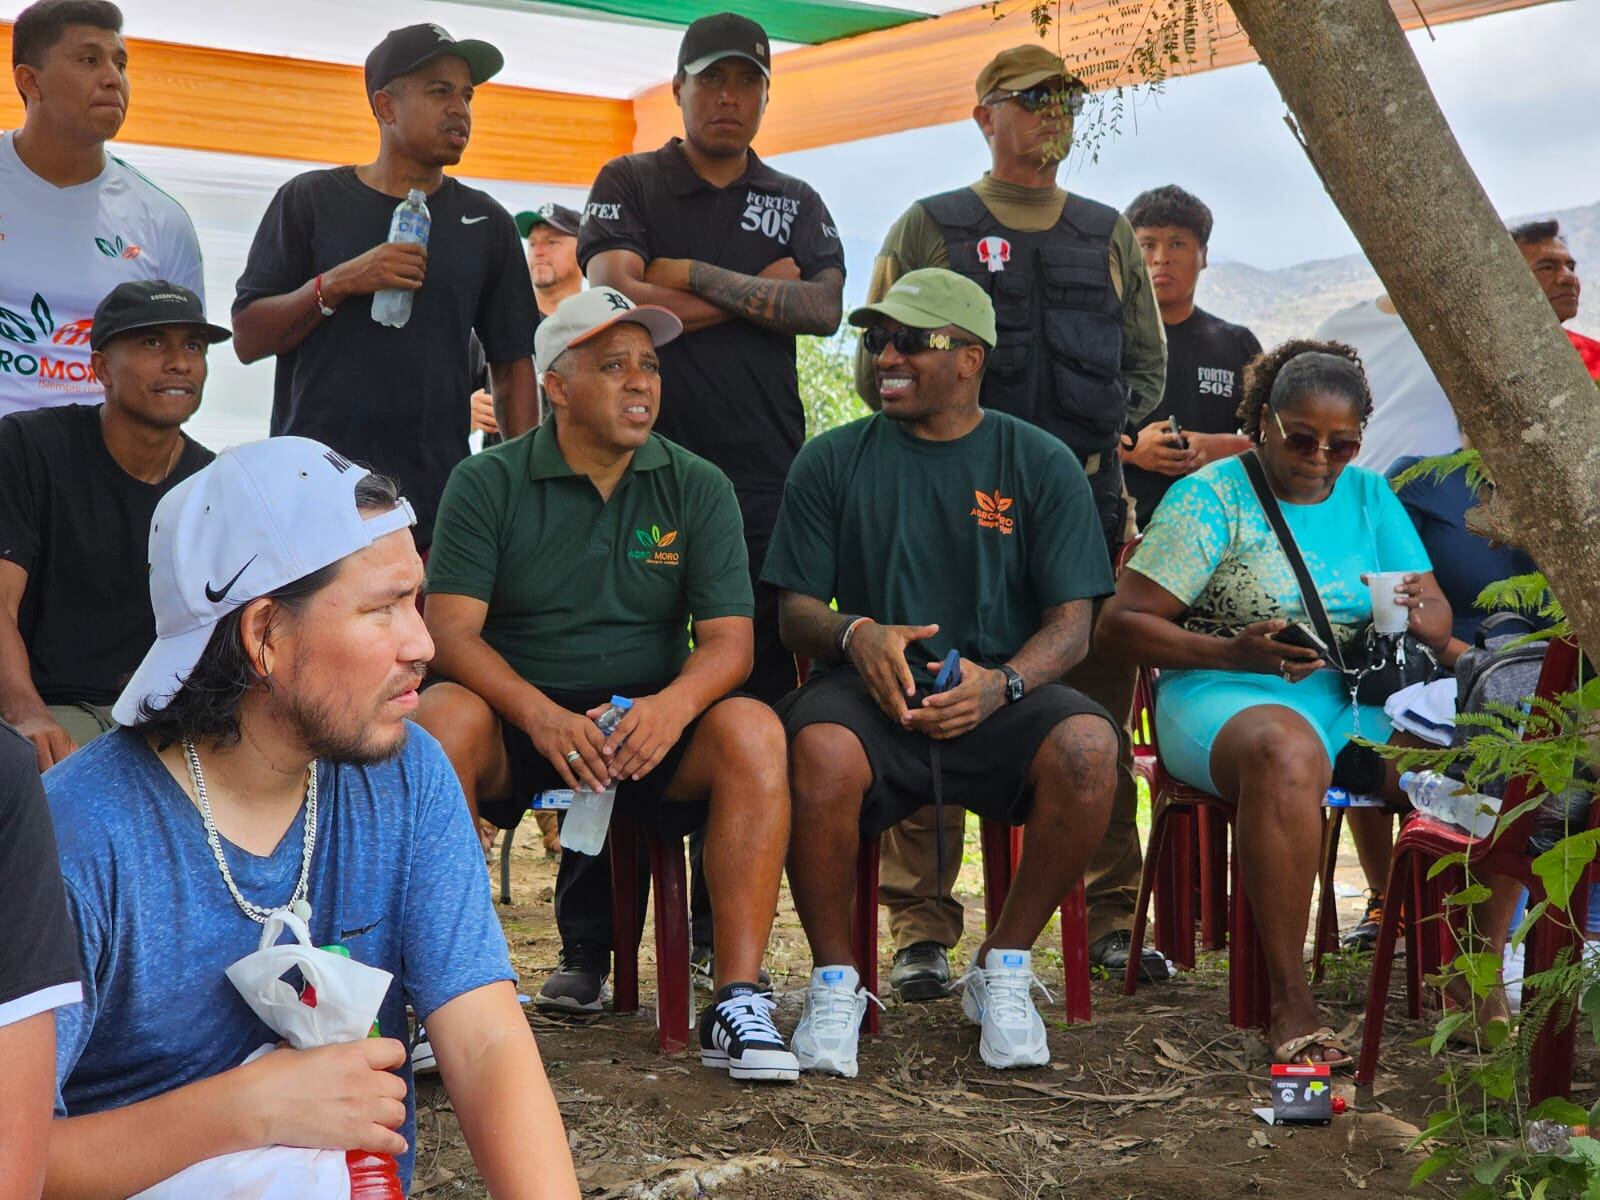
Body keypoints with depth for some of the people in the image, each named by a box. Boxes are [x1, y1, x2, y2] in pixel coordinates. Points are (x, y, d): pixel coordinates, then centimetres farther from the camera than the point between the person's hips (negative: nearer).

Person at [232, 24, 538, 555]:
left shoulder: (485, 222, 12)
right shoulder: (309, 200, 5)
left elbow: (512, 367, 11)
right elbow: (247, 339, 1)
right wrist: (336, 283, -14)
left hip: (439, 500, 2)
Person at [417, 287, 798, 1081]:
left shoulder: (697, 489, 6)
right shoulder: (487, 484, 1)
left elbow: (728, 641, -3)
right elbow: (450, 630, -9)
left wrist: (674, 704, -27)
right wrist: (541, 716, -28)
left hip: (650, 731, 1)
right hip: (520, 725, -1)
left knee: (753, 730, -28)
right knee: (440, 720, -32)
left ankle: (738, 1002, -26)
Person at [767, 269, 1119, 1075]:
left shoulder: (1040, 464, 8)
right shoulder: (833, 461, 11)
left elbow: (1071, 623, 2)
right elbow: (796, 611, 7)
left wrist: (1002, 683, -20)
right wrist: (856, 635, -17)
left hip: (1000, 697, 0)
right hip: (873, 689, 0)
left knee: (1086, 746, -32)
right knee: (820, 748, -35)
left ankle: (1002, 970, -9)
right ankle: (834, 981, -12)